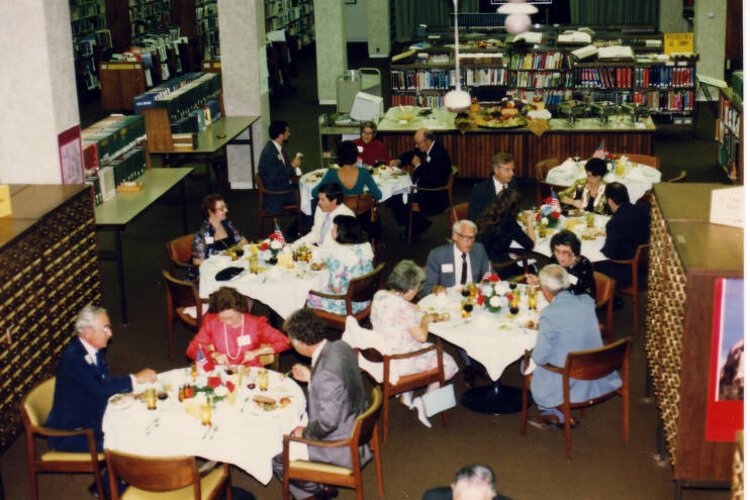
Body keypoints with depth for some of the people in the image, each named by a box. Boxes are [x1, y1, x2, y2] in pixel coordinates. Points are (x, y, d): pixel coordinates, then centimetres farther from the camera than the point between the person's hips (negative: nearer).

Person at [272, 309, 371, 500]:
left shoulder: (326, 373, -35)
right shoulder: (340, 346, -8)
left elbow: (328, 421, -29)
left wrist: (305, 433, -12)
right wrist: (310, 377, 6)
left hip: (339, 445, -9)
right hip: (354, 427, 9)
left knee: (276, 456, 3)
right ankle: (322, 484, 32)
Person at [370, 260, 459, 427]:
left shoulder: (380, 296, 0)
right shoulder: (401, 307, -27)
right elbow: (421, 336, -24)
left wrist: (431, 316, 11)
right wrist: (426, 319, -5)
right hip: (399, 362, -9)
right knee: (448, 364, 7)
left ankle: (406, 395, 28)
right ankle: (425, 401, 7)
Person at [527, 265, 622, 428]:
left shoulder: (549, 314, -21)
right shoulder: (587, 301, -3)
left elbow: (540, 358, -17)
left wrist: (532, 353, 5)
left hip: (570, 385, -6)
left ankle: (558, 416, 27)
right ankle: (553, 414, 30)